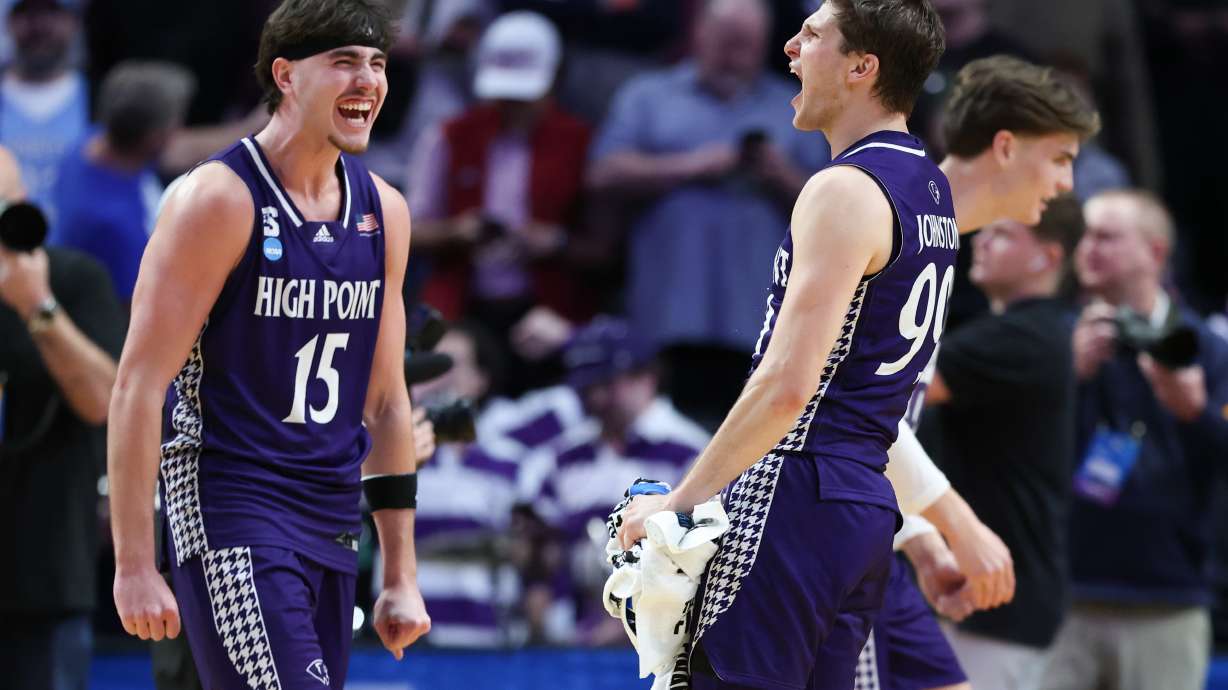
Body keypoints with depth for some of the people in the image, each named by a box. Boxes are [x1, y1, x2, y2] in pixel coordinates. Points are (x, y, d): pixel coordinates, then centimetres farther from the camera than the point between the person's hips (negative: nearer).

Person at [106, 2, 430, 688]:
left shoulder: (384, 212, 11)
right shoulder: (220, 199, -10)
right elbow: (138, 388, -12)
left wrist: (401, 576, 15)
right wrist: (135, 566, -17)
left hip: (333, 528, 7)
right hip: (233, 519, -7)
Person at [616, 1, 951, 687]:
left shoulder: (843, 192, -14)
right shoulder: (932, 189, 16)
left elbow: (787, 386, -21)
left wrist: (680, 499, -16)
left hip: (794, 498, -10)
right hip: (870, 498, 10)